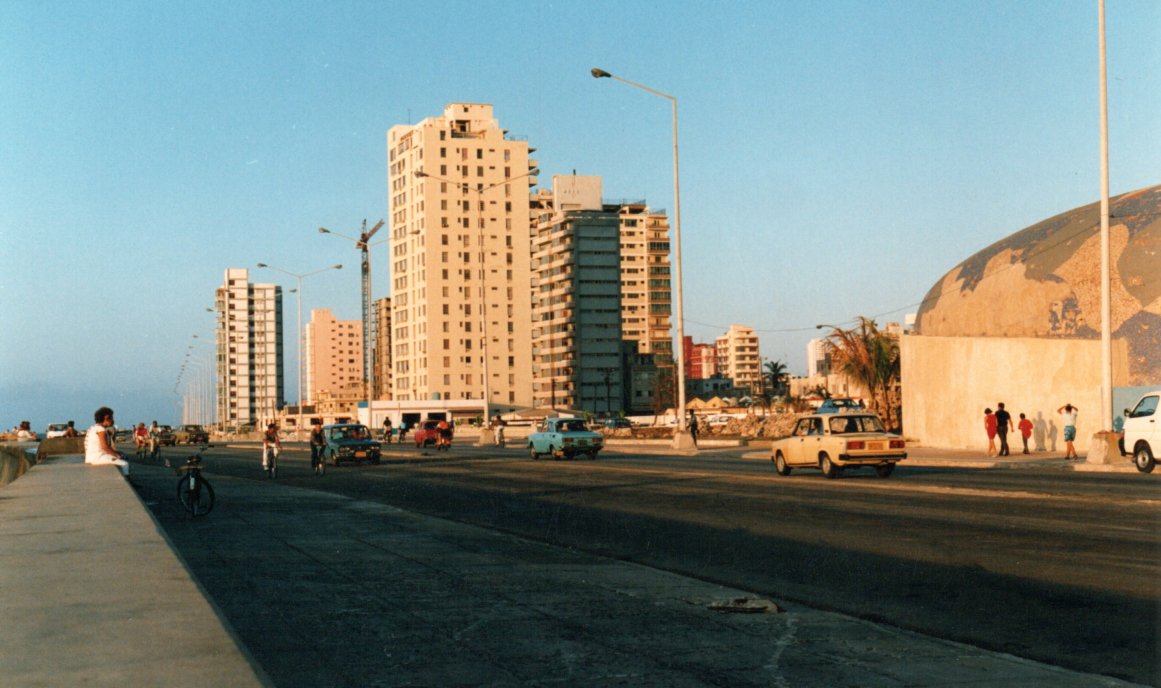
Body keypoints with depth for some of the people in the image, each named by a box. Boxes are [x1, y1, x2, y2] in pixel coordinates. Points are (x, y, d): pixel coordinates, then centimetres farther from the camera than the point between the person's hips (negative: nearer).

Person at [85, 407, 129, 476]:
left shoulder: (94, 428, 17)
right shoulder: (101, 430, -14)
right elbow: (105, 447, -20)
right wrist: (117, 455, -7)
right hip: (98, 458, -10)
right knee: (125, 464, -11)